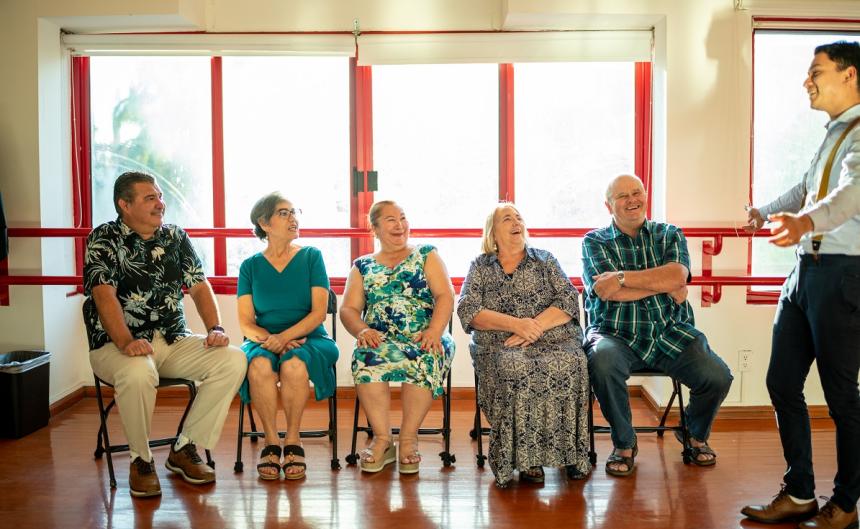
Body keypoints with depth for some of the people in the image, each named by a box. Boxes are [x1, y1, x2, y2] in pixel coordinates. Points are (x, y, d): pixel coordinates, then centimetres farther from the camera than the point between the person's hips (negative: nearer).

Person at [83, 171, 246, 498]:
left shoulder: (176, 238, 13)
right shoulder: (104, 239, -2)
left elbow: (199, 286, 9)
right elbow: (104, 295, -15)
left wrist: (215, 329, -9)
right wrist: (126, 342, -31)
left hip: (174, 341, 5)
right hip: (117, 345, -5)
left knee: (233, 360, -18)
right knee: (138, 373, -39)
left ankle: (185, 449, -4)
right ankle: (141, 460, -11)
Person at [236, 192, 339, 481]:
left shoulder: (311, 257, 5)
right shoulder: (250, 266, 8)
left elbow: (318, 312, -4)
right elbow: (246, 323, 2)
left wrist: (285, 337, -19)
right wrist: (270, 340, -18)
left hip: (308, 338, -1)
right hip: (263, 340, 1)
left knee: (294, 365, -35)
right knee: (260, 365, -34)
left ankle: (293, 441, -17)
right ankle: (271, 442, -18)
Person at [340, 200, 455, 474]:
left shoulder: (426, 255, 14)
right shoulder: (362, 266, 19)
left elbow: (445, 296, 2)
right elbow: (348, 309, 10)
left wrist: (434, 331, -16)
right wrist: (362, 330, -13)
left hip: (424, 338, -1)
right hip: (380, 338, 1)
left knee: (425, 360, -36)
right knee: (366, 358, -34)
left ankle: (408, 439, -22)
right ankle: (382, 439, -23)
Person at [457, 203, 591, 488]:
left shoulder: (544, 259, 19)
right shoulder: (480, 266, 16)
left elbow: (569, 301, 5)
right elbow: (467, 310, 1)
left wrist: (535, 326, -13)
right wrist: (515, 323, -13)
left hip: (553, 337, 1)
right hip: (500, 344, -1)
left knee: (568, 366, -33)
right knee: (515, 368, -36)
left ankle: (571, 451, -19)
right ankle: (526, 457, -26)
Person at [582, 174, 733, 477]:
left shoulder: (670, 235, 12)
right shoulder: (595, 242, 7)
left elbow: (678, 275, -10)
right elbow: (609, 293, -10)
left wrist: (622, 277, -15)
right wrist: (665, 284, -7)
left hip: (670, 333, 2)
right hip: (616, 335, -2)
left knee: (718, 377, -19)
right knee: (602, 363, -35)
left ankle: (695, 435, 18)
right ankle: (624, 444, -8)